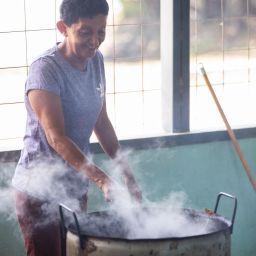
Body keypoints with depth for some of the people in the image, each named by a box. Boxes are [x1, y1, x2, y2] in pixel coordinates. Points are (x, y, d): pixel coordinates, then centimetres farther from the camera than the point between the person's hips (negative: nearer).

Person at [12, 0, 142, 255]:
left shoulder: (96, 61, 5)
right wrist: (101, 179, -35)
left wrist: (127, 173, 12)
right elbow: (56, 137, -27)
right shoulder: (45, 69, -19)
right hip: (40, 192, -7)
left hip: (76, 188, 7)